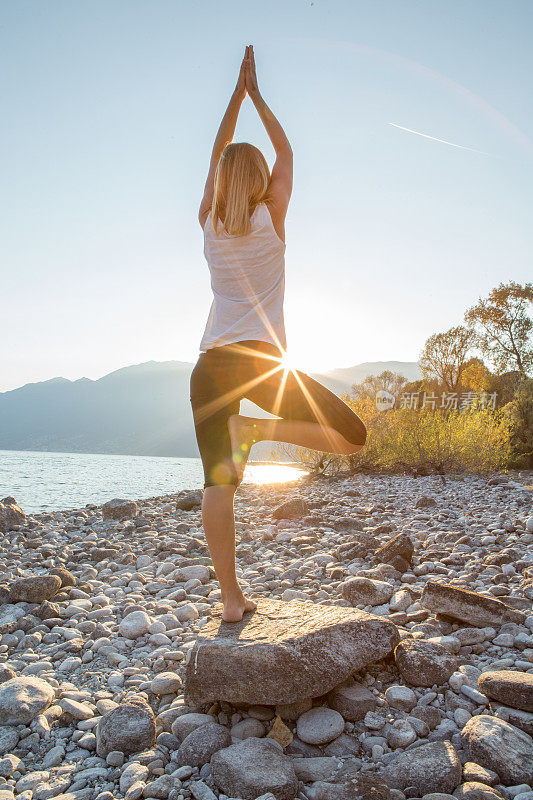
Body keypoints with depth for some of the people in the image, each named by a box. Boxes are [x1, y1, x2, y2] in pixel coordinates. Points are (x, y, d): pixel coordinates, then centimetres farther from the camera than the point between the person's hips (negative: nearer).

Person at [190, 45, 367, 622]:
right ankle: (256, 431, -13)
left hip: (210, 364, 4)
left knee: (216, 483, 2)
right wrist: (256, 94, 29)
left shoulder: (209, 220, 10)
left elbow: (217, 155, 26)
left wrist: (237, 93, 33)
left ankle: (231, 599, 0)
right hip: (260, 358, -4)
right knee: (351, 437, 5)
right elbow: (285, 151, 20)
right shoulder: (271, 217, 3)